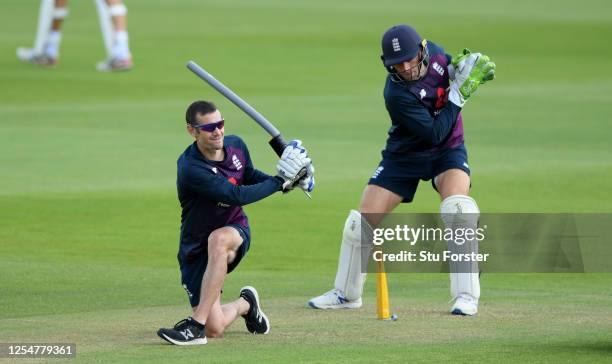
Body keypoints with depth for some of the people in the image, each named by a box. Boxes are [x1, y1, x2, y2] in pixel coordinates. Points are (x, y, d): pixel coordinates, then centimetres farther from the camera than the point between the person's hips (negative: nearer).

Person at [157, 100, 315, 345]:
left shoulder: (236, 145, -3)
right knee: (214, 329, -11)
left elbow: (249, 175, 19)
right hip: (197, 249, -2)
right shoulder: (190, 168, -25)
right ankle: (245, 304, 29)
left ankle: (196, 325, -34)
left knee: (218, 239, -38)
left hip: (236, 232, 3)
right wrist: (278, 182, -22)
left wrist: (284, 180, 2)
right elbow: (237, 196, -31)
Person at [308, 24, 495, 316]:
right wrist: (459, 94, -28)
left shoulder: (434, 52, -15)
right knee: (363, 219, -3)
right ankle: (346, 293, 22)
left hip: (448, 151, 2)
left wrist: (464, 66, -14)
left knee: (457, 207, -26)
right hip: (405, 157, -2)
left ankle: (466, 295, -21)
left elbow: (451, 69, 9)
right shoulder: (397, 94, -29)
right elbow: (434, 133, -28)